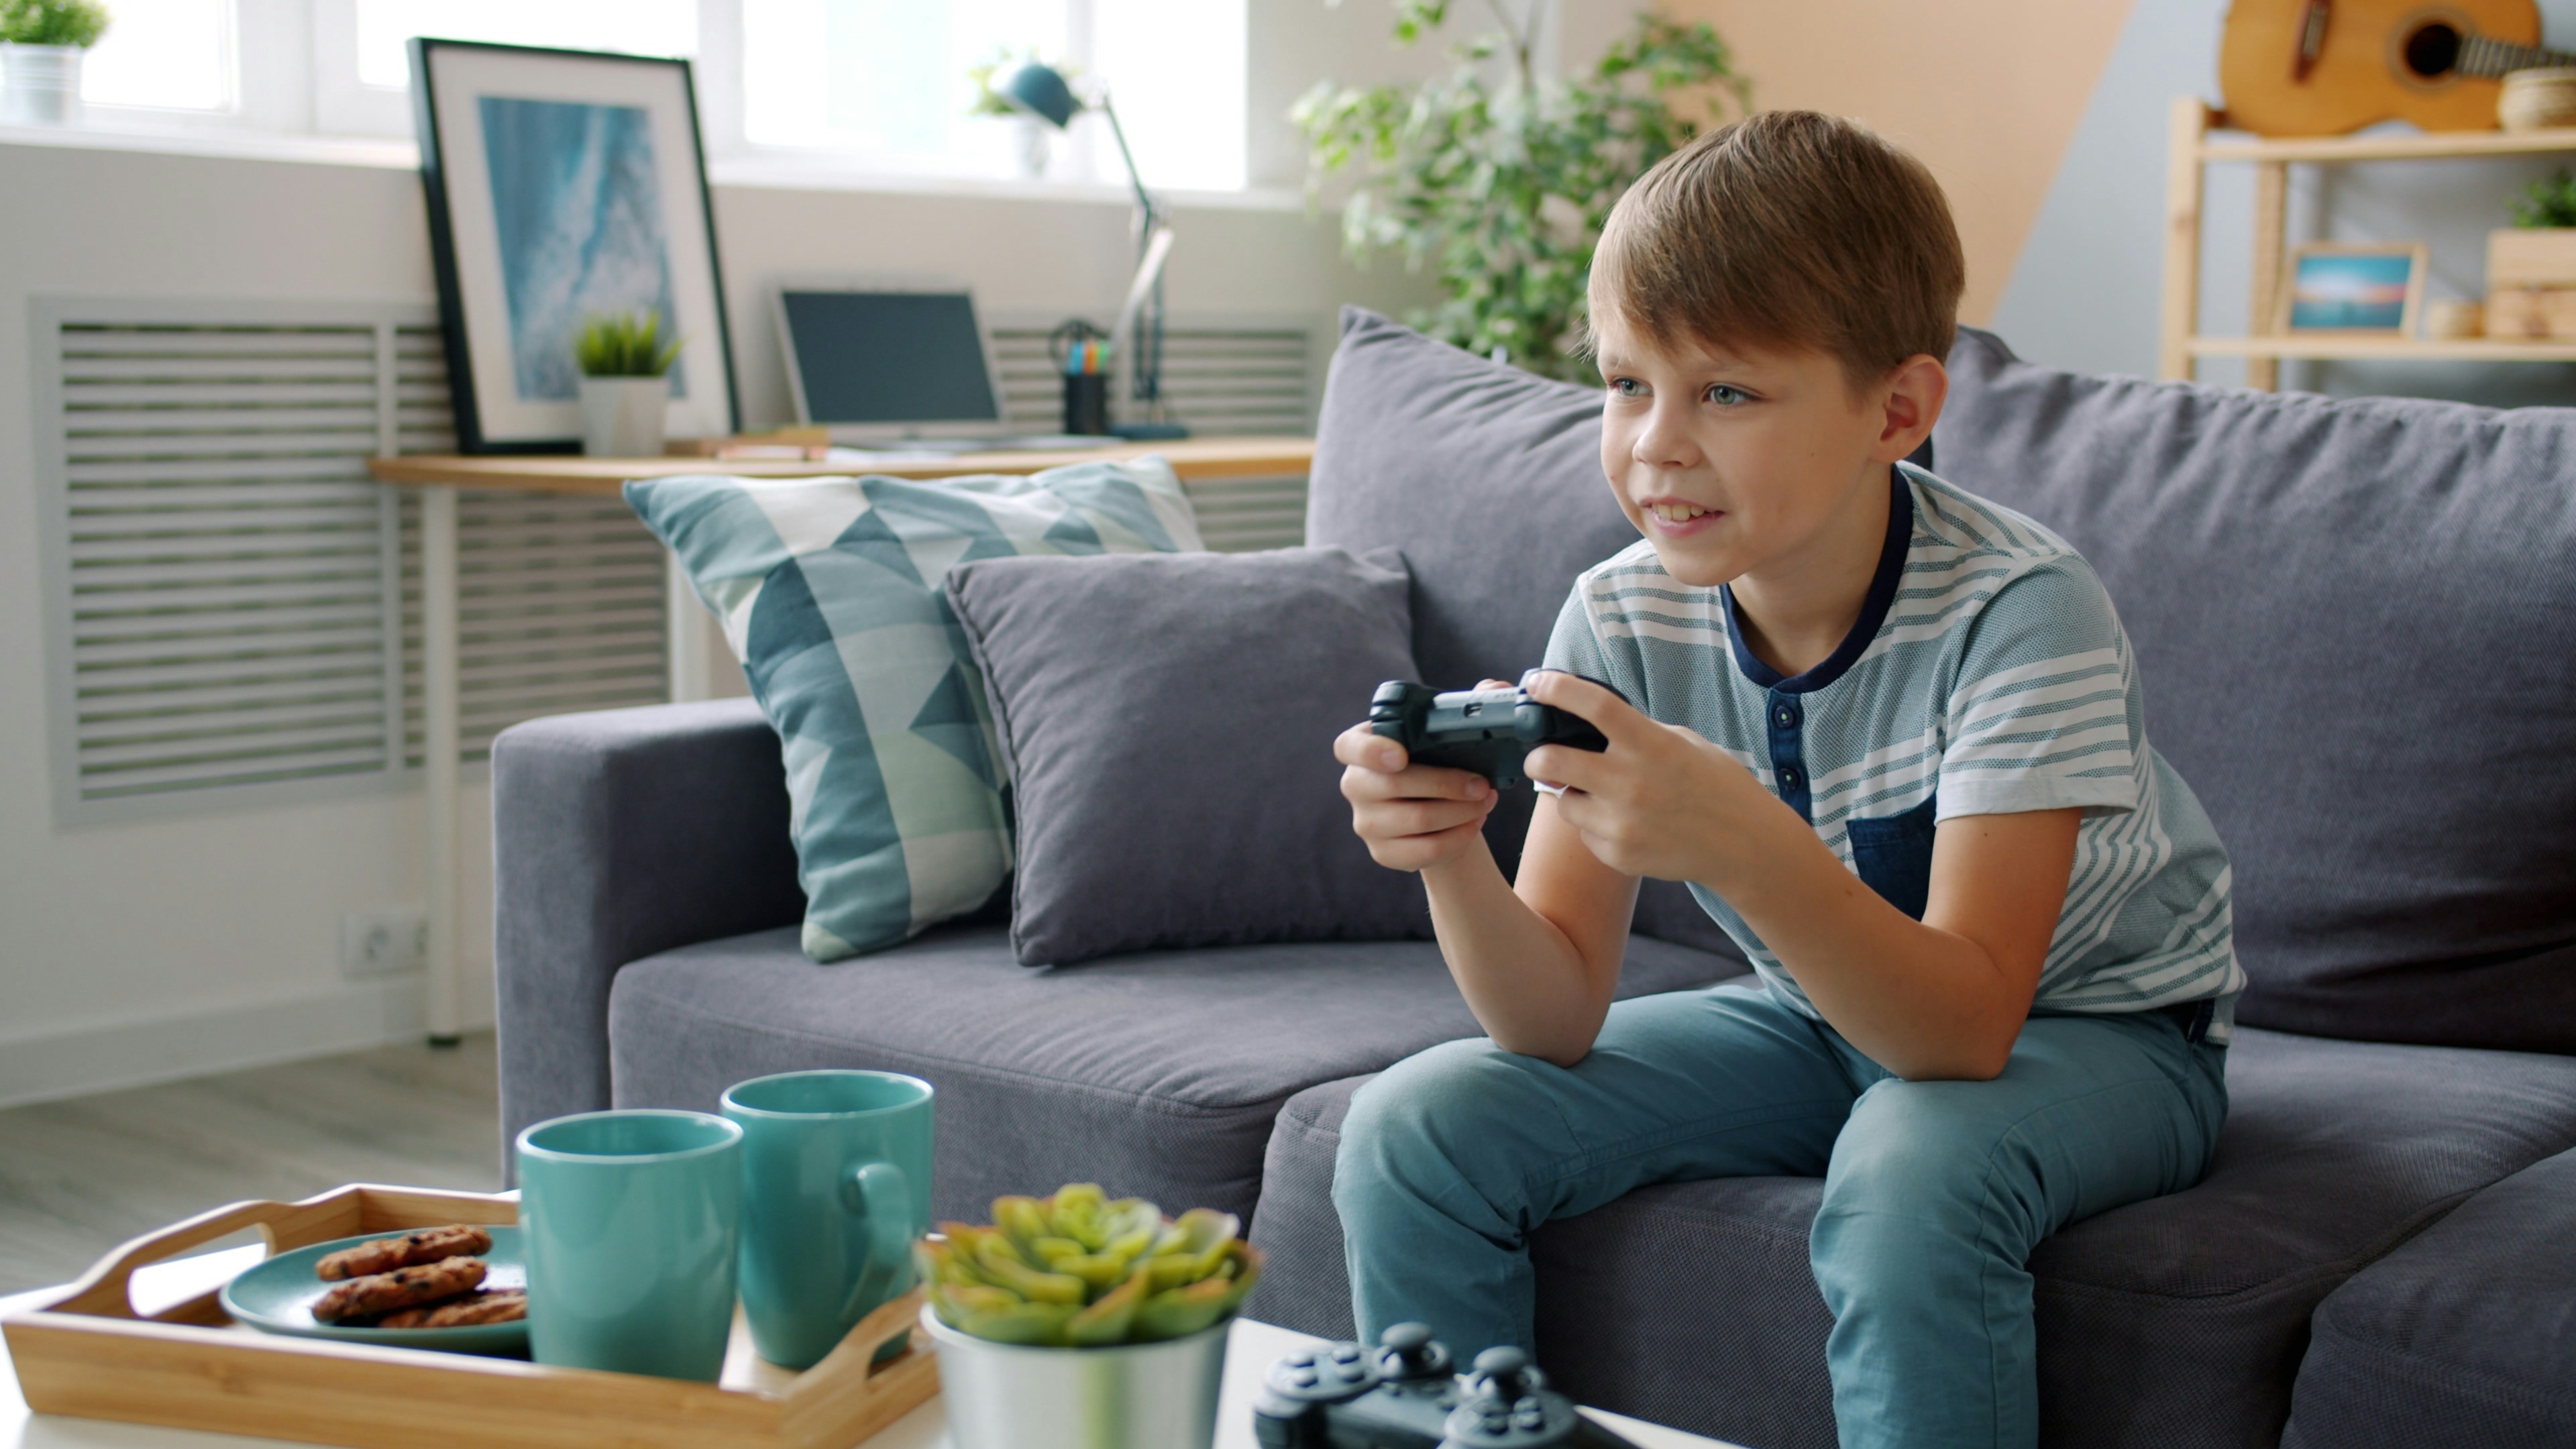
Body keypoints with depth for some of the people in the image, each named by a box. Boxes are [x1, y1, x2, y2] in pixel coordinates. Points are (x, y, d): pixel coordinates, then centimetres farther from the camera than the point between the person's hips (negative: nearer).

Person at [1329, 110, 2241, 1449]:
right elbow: (1559, 1019, -14)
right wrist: (1451, 860, -35)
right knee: (1415, 1129, -12)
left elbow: (1967, 1026, -33)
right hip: (1829, 1018, 5)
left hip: (2091, 1033, -4)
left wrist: (1746, 845, -50)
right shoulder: (1624, 621, -13)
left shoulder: (2018, 610, -27)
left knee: (1909, 1176, -38)